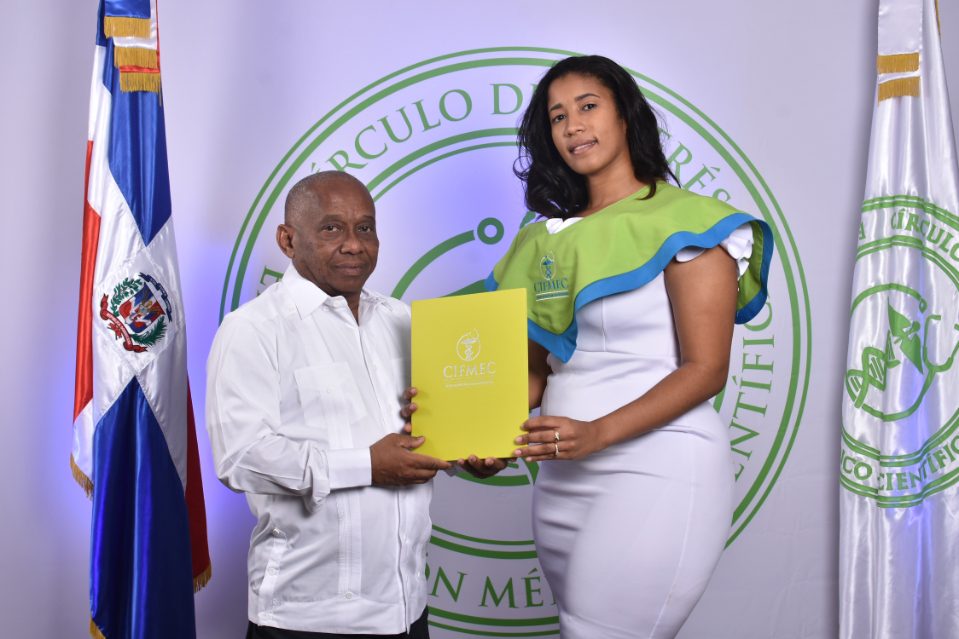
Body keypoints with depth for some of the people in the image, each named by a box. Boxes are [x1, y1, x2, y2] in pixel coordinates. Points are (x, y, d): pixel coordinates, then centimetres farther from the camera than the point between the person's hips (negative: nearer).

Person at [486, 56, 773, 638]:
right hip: (562, 475, 6)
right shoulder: (550, 239, 13)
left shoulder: (685, 221, -4)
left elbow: (706, 370, -11)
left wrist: (599, 432, -22)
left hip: (658, 469, -6)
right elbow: (536, 368, 13)